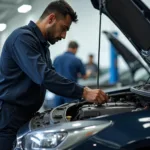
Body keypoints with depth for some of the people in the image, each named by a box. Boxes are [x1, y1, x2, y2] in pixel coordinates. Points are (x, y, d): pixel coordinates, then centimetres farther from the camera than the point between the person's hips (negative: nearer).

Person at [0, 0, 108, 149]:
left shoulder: (42, 44, 19)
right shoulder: (23, 38, -15)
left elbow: (48, 75, 18)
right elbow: (44, 77, -26)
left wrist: (84, 90, 6)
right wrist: (83, 92, -27)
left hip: (26, 115, 10)